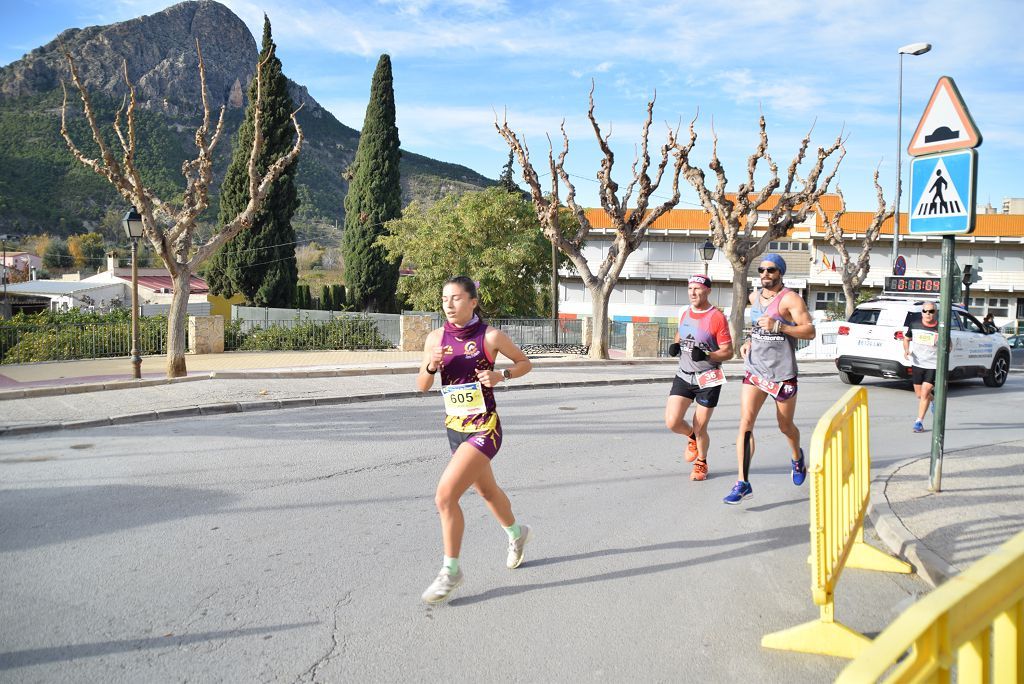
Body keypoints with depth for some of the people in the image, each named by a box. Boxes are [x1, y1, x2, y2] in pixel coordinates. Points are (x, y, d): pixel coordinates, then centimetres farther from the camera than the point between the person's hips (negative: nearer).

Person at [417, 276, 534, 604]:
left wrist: (501, 375, -16)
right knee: (487, 491, 24)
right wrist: (431, 366, -16)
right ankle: (517, 533, 53)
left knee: (445, 496, -16)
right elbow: (422, 386, 4)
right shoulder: (436, 338, -1)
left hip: (484, 429, -6)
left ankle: (451, 570, 3)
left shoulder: (490, 336, -12)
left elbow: (525, 362, 1)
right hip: (455, 428, 6)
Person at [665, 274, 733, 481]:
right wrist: (675, 346, 1)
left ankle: (701, 463, 31)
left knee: (699, 428, 2)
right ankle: (692, 437, 28)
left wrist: (706, 356, -29)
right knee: (672, 422, -7)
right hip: (683, 376, 5)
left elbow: (728, 352, -12)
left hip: (708, 380, -5)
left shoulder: (717, 318, -13)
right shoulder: (684, 313, 6)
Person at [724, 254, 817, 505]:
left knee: (786, 427, 14)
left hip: (782, 373, -4)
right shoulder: (755, 297, 9)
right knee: (745, 423, -11)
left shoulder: (790, 299, -10)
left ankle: (797, 457, 48)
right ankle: (743, 483, -12)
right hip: (754, 369, 4)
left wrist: (778, 326, -27)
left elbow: (810, 332, -16)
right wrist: (749, 341, 9)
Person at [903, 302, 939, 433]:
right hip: (917, 363, 4)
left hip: (933, 365, -3)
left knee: (924, 393, -10)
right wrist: (906, 350, -5)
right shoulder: (914, 324, -3)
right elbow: (906, 338, 14)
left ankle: (919, 422, 2)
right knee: (919, 394, 14)